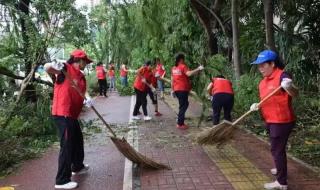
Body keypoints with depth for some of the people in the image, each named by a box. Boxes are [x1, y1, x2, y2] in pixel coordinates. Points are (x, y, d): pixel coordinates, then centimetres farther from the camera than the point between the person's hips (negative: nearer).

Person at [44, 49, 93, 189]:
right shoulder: (66, 68, -8)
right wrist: (53, 65, -40)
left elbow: (81, 94, 12)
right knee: (67, 146, -7)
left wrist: (87, 100, -9)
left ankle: (77, 167, 44)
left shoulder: (81, 77, 15)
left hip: (72, 115, 10)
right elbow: (47, 68, -19)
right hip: (62, 114, -10)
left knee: (78, 140, 24)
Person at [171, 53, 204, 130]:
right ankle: (180, 124, -1)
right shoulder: (183, 66, -10)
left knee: (184, 104, 20)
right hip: (183, 89, -8)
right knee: (183, 106, -2)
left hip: (177, 89, 8)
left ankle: (180, 121, 24)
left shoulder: (173, 68, 12)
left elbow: (172, 80, 14)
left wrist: (172, 90, 19)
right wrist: (198, 69, -28)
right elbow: (188, 73, -29)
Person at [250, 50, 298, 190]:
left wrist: (288, 87, -56)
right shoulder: (263, 82, 8)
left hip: (282, 121, -9)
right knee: (276, 148, 25)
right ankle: (280, 169, 48)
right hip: (270, 120, 9)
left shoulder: (282, 75, -18)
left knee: (277, 149, -2)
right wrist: (257, 106, -4)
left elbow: (295, 94, -33)